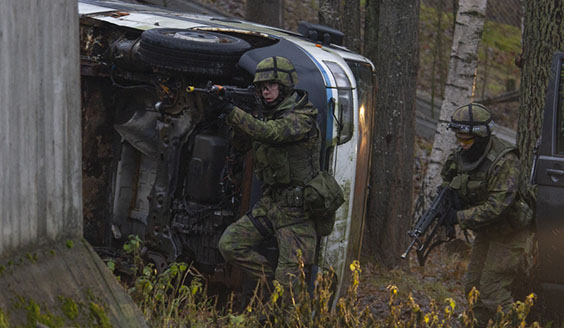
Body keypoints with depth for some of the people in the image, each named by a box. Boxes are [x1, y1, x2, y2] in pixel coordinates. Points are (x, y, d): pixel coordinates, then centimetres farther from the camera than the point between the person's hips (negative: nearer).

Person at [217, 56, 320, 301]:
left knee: (288, 279, -6)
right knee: (229, 245, -3)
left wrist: (232, 112, -36)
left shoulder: (301, 118, -15)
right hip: (270, 203, 8)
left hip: (296, 209, -8)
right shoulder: (270, 115, 14)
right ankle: (273, 282, 7)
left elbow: (269, 133, -32)